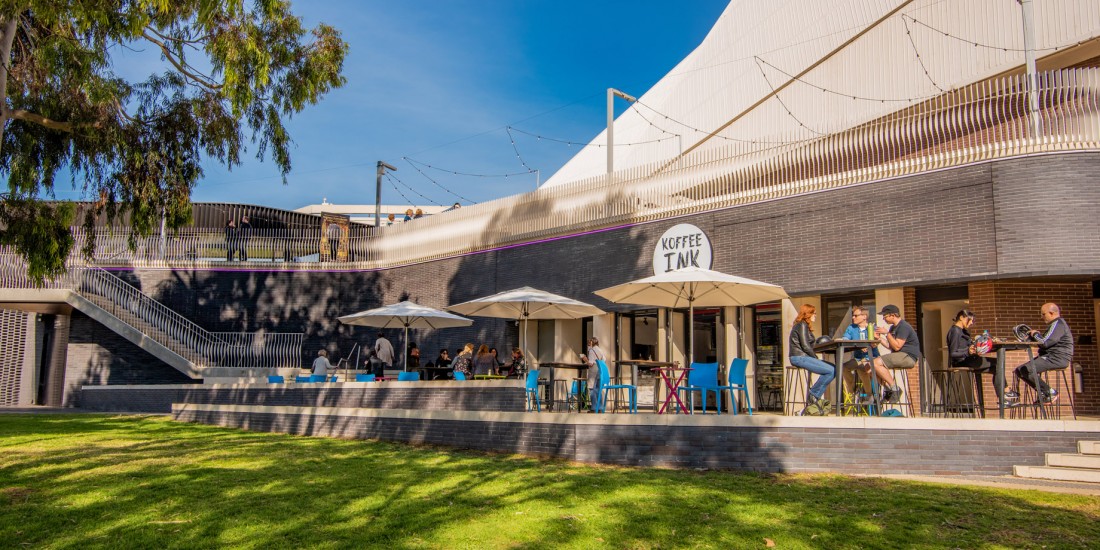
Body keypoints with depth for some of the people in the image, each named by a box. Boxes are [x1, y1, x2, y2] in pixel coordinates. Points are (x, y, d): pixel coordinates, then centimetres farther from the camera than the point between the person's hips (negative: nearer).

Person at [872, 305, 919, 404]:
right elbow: (890, 346, 19)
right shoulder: (893, 327, 19)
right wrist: (880, 338, 10)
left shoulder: (903, 326, -12)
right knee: (872, 364, 0)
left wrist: (887, 333, -16)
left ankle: (894, 388, -16)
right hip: (898, 356, 10)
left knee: (876, 363, -23)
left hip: (908, 357, -10)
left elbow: (897, 346, -20)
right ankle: (887, 389, -1)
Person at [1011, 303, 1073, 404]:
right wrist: (1037, 335, 8)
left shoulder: (1058, 324, -12)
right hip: (1052, 357, 11)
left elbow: (1045, 342, -21)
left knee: (1025, 370, -23)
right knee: (1019, 370, 4)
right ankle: (1042, 392, -1)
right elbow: (1047, 341, 25)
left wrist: (1036, 334, -3)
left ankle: (1049, 392, -12)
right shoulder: (1056, 324, 23)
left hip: (1056, 359, -11)